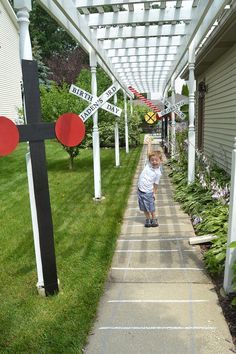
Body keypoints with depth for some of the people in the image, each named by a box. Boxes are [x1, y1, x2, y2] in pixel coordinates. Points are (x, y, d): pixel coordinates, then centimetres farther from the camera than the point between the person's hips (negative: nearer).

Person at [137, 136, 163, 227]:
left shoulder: (158, 173, -12)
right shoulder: (149, 164, -4)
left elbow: (155, 184, -6)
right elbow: (149, 153, -8)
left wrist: (154, 193, -8)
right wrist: (149, 143, -4)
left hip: (148, 192, -4)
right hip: (140, 190, 4)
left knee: (151, 208, 8)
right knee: (144, 208, 14)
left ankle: (154, 219, 29)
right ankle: (148, 219, 31)